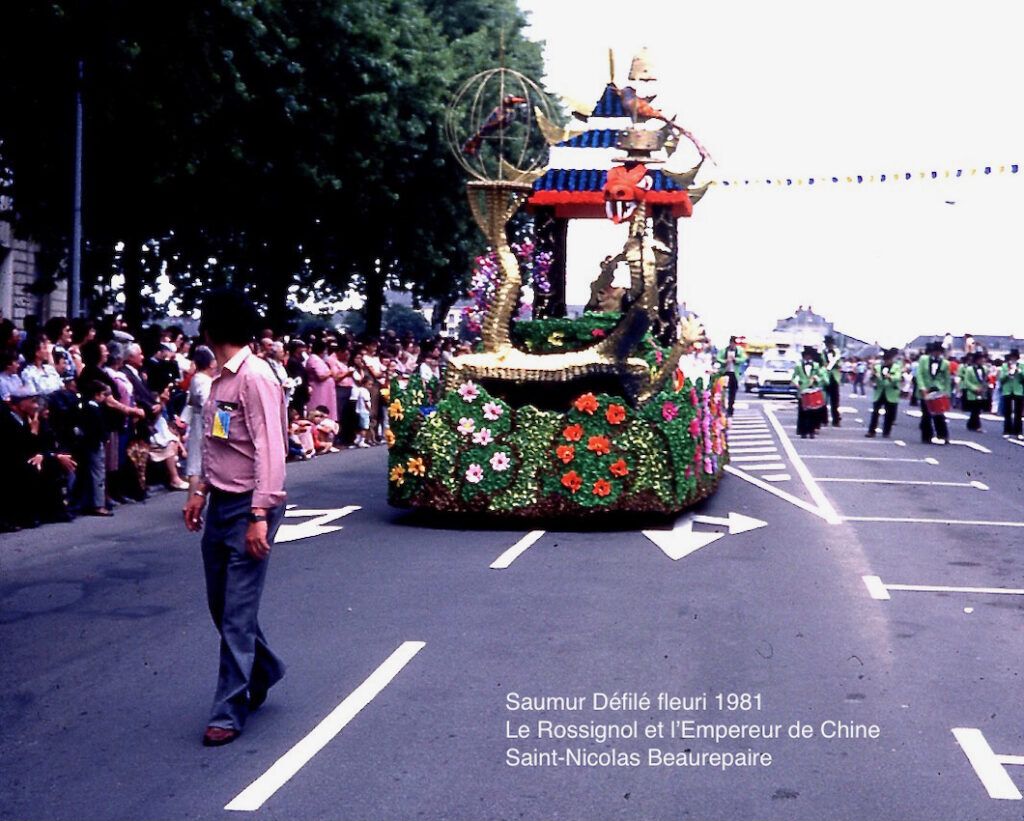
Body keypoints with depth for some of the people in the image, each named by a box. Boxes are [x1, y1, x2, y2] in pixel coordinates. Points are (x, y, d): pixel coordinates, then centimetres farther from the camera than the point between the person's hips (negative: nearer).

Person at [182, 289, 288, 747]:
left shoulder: (256, 377, -16)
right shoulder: (221, 378, 12)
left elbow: (271, 451, -21)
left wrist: (260, 515, -25)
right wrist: (200, 492, 16)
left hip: (248, 508, -9)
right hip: (220, 504, 9)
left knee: (237, 613, -4)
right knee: (221, 604, 17)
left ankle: (229, 713, 5)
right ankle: (263, 671, 38)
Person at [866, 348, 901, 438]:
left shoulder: (897, 367, 3)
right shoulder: (878, 366, 8)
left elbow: (898, 378, -13)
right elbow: (873, 380, 4)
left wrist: (890, 377, -32)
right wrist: (873, 375, -19)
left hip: (891, 395, -1)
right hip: (879, 393, 1)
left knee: (889, 415, 3)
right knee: (875, 413, -5)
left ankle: (886, 432, 14)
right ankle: (871, 431, -3)